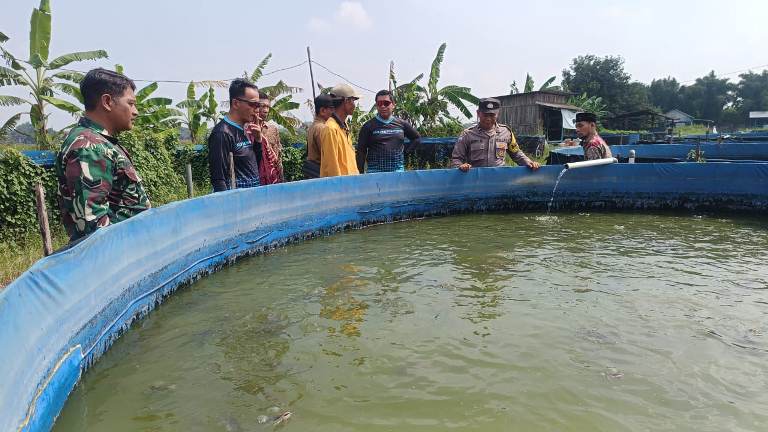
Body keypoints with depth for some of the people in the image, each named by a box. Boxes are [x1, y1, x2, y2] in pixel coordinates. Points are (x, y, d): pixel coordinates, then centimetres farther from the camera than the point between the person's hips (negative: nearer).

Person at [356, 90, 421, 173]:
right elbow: (361, 152, 0)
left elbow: (417, 138, 23)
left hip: (398, 169, 3)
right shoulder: (368, 126, 2)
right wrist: (360, 174, -6)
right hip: (375, 170, -3)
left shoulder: (401, 124, 10)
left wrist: (405, 150, 10)